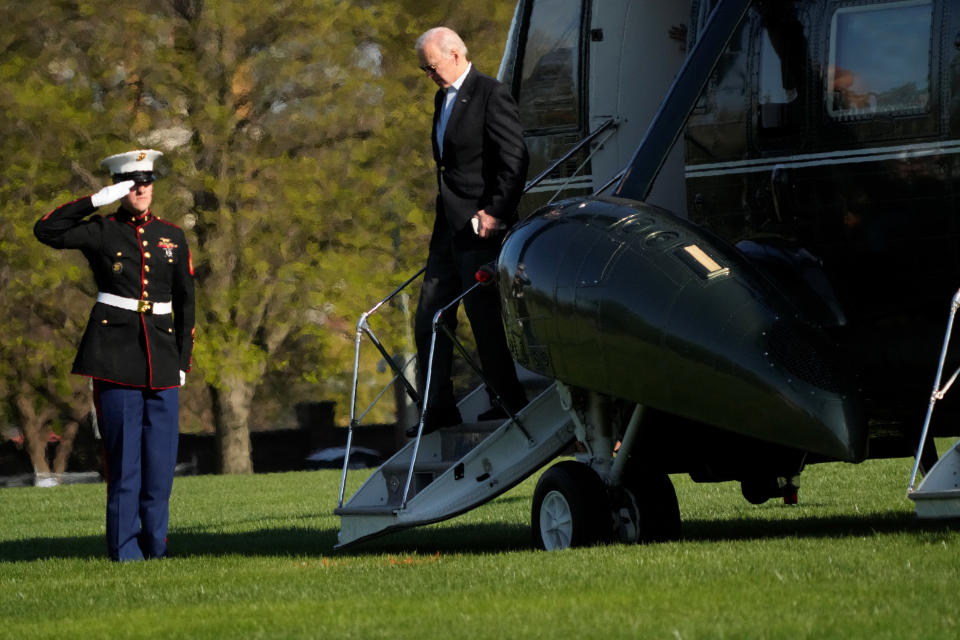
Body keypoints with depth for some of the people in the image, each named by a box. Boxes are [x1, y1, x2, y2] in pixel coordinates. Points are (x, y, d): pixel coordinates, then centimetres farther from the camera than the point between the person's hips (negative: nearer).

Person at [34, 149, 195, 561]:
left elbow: (185, 303, 15)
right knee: (123, 456, -4)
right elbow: (46, 231, -11)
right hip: (116, 356, -4)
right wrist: (96, 201, -11)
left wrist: (183, 360, 10)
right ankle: (125, 553, 0)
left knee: (161, 456, 2)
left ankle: (155, 548, 12)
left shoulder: (172, 237, 13)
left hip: (161, 359, 4)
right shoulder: (101, 232, 3)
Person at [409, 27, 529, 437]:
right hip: (448, 227, 9)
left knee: (484, 315, -6)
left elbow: (515, 160, -15)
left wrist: (495, 213, -19)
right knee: (429, 318, 6)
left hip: (480, 226, -9)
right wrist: (444, 211, 15)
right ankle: (439, 409, 9)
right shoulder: (443, 99, 17)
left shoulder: (492, 96, -10)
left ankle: (509, 401, 4)